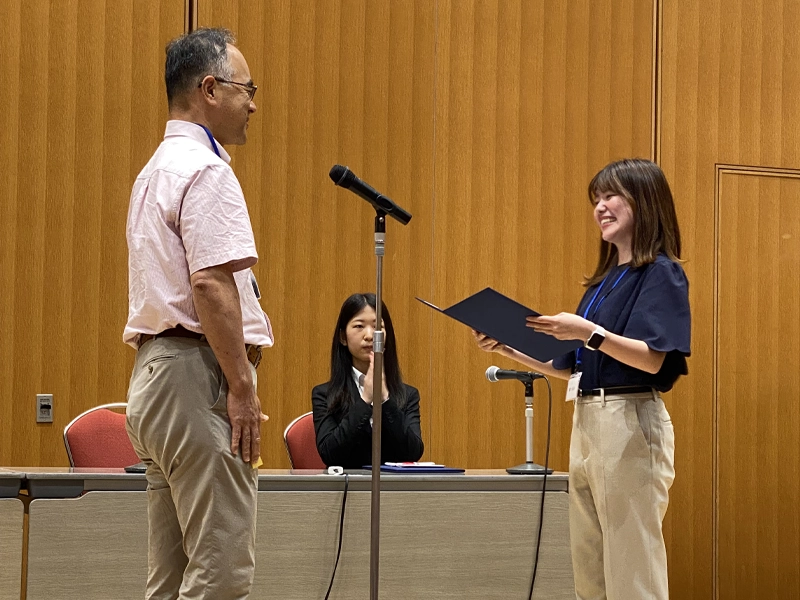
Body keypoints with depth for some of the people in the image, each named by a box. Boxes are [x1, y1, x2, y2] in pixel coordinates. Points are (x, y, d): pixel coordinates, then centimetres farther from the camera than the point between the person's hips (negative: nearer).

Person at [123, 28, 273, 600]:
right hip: (199, 372, -10)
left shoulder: (158, 170, 20)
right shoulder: (204, 170, -12)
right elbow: (211, 284, -21)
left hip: (155, 373, 10)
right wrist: (242, 387, -19)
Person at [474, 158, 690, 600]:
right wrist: (510, 348, 9)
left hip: (628, 424, -9)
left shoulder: (662, 273, -5)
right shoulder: (603, 281, 19)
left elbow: (654, 359, -18)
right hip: (586, 422, 9)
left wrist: (590, 332, -27)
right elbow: (571, 367, 19)